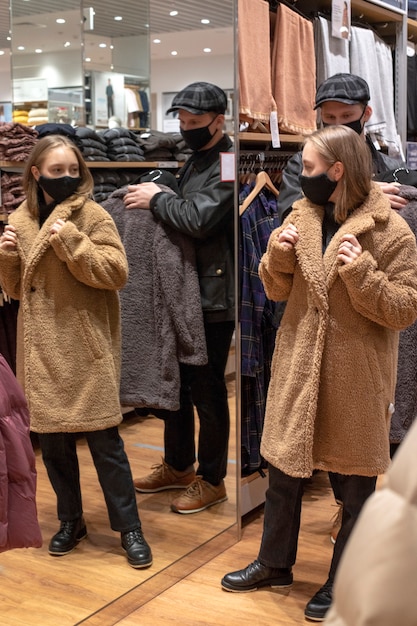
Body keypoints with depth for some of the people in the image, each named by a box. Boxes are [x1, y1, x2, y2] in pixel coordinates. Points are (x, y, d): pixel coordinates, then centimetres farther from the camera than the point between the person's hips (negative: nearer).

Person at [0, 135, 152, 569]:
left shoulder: (94, 217, -5)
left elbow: (116, 272, -15)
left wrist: (70, 240, -22)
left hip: (87, 348, -4)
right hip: (42, 349, 4)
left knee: (105, 441, 0)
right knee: (52, 441, 11)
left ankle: (129, 528, 13)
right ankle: (71, 521, 29)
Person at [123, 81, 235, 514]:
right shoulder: (195, 161, 16)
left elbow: (199, 218, -26)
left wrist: (156, 199, -12)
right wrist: (155, 199, 4)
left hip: (213, 295, -9)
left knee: (207, 389, 2)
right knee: (176, 379, 17)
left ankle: (211, 480, 18)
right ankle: (177, 466, 34)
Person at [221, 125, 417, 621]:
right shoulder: (301, 215, 5)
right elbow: (277, 291, 10)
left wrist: (362, 273, -25)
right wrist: (278, 255, -10)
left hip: (355, 378, -5)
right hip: (297, 369, 5)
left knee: (355, 486, 9)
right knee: (282, 473, 16)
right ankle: (274, 565, 36)